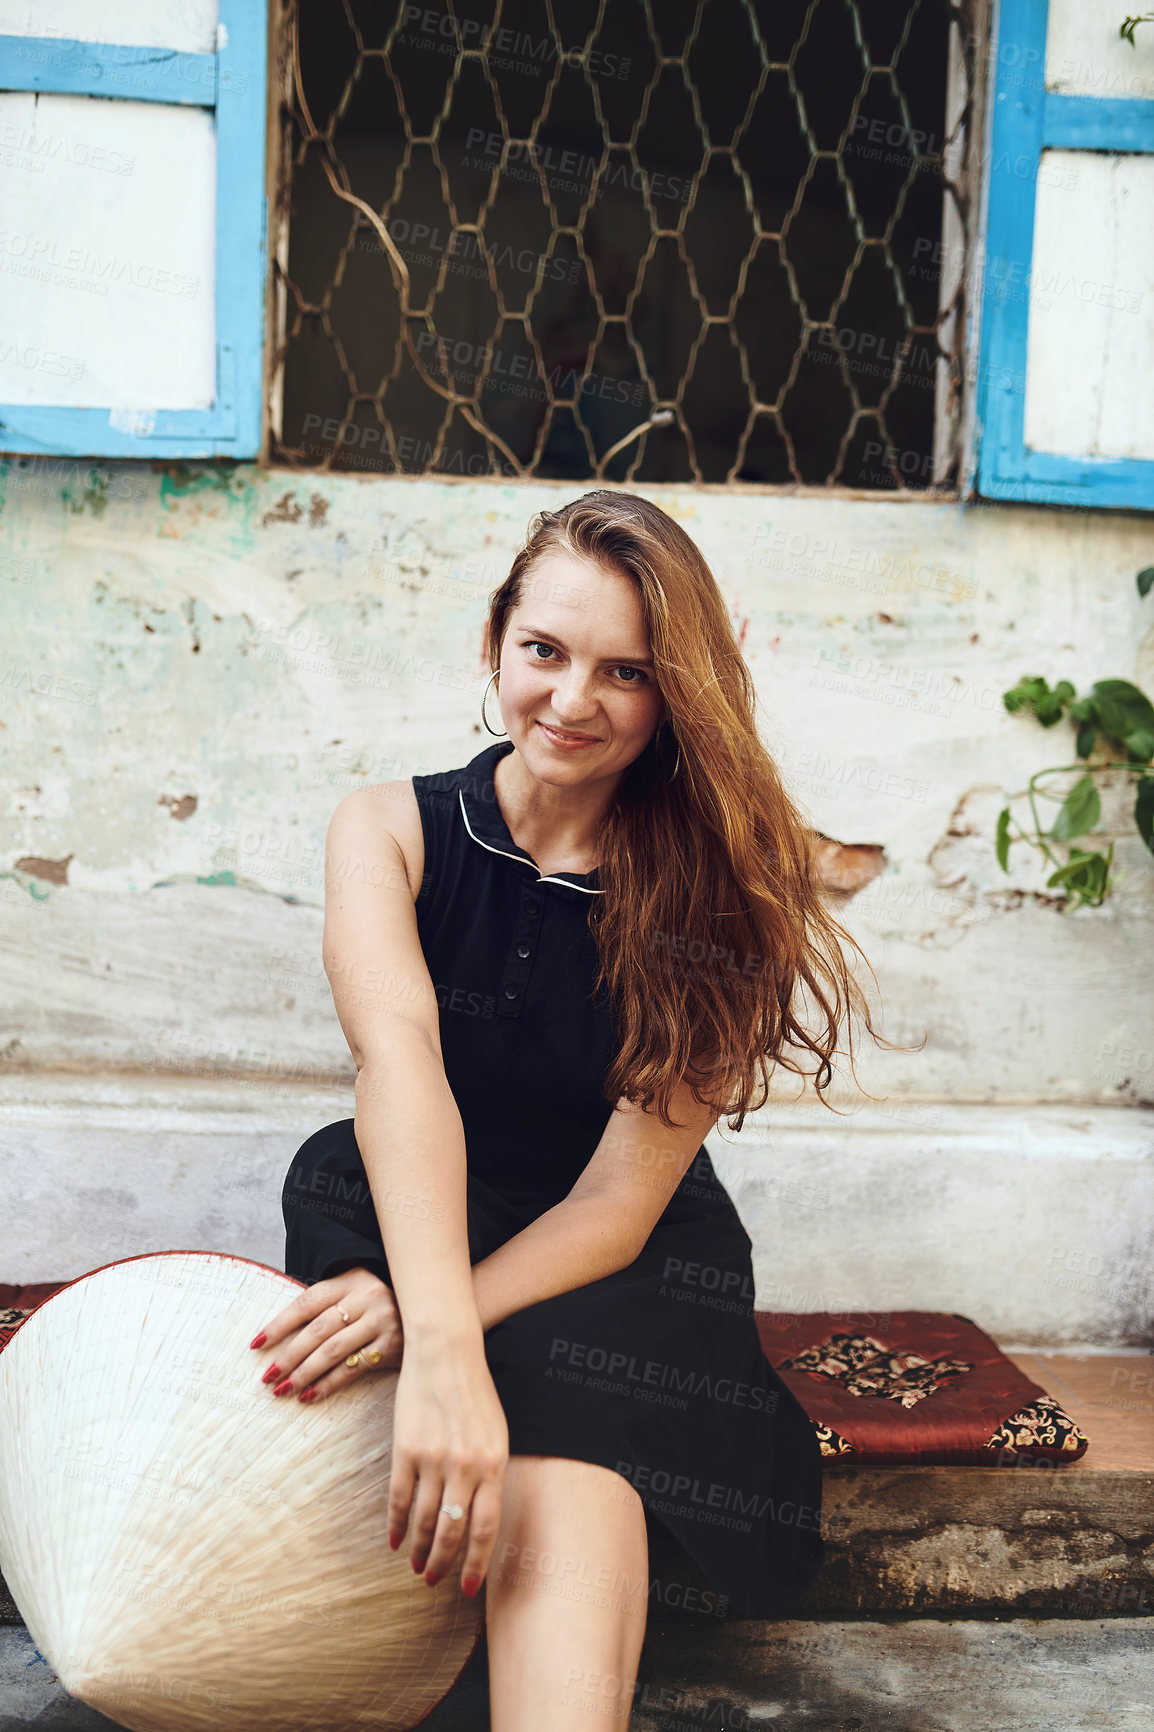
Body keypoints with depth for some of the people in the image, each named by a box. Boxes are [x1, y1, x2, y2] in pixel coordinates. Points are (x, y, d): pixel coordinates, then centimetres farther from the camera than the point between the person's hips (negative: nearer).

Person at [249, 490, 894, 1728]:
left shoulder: (713, 893, -10)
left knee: (571, 1464, -34)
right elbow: (397, 1053, -28)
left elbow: (624, 1198, -16)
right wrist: (445, 1350, -46)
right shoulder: (390, 831, -6)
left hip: (627, 1262, -2)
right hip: (419, 1227, 3)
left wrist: (441, 1313, -36)